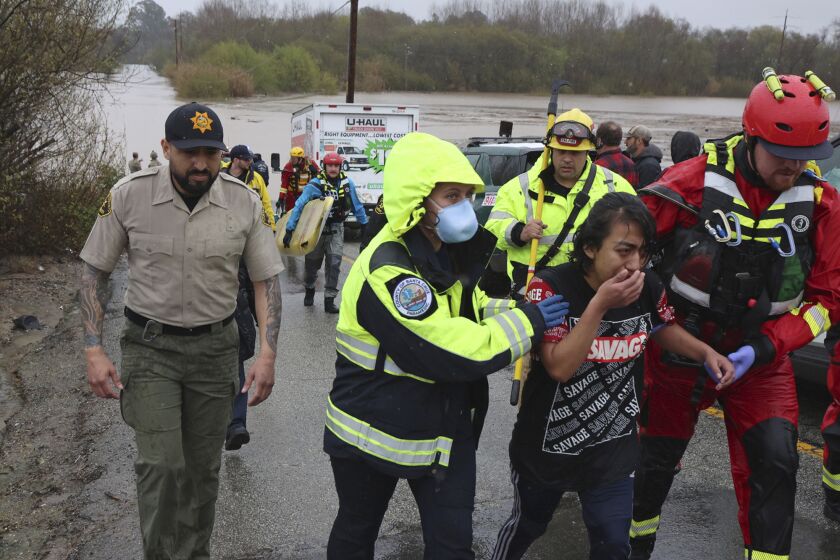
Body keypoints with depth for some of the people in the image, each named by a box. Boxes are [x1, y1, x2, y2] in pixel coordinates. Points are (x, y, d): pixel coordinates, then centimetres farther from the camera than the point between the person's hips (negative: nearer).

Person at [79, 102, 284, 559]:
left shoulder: (244, 202, -7)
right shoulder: (128, 196, -9)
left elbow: (266, 279, 0)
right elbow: (94, 270, 0)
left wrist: (267, 353, -9)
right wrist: (93, 351, -6)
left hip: (215, 348, 2)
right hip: (150, 348, -1)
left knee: (203, 467, 11)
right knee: (161, 465, -8)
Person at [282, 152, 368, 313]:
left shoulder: (347, 183, -7)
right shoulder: (315, 184, -17)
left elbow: (357, 205, 5)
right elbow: (299, 206, -20)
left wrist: (364, 224, 10)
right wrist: (289, 229, -25)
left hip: (336, 229, 1)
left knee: (334, 263, -7)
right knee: (312, 262, 13)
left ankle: (329, 300, 1)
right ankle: (309, 289, 40)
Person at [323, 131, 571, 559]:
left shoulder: (444, 253, 1)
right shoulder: (387, 273, -28)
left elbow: (469, 310, 13)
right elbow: (457, 352, -31)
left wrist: (521, 311, -6)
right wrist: (529, 320, -21)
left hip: (445, 428, 7)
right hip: (372, 433, -6)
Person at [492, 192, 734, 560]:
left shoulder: (649, 289, -11)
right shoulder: (550, 288, -24)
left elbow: (663, 328, 11)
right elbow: (560, 367, -31)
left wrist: (706, 353, -5)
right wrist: (599, 304, -36)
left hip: (613, 450, 3)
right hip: (546, 446, -2)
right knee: (526, 527, 22)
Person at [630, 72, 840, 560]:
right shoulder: (694, 181, -17)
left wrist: (765, 348, -14)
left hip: (761, 355, 2)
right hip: (680, 347, -1)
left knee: (775, 462, -10)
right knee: (655, 459, 12)